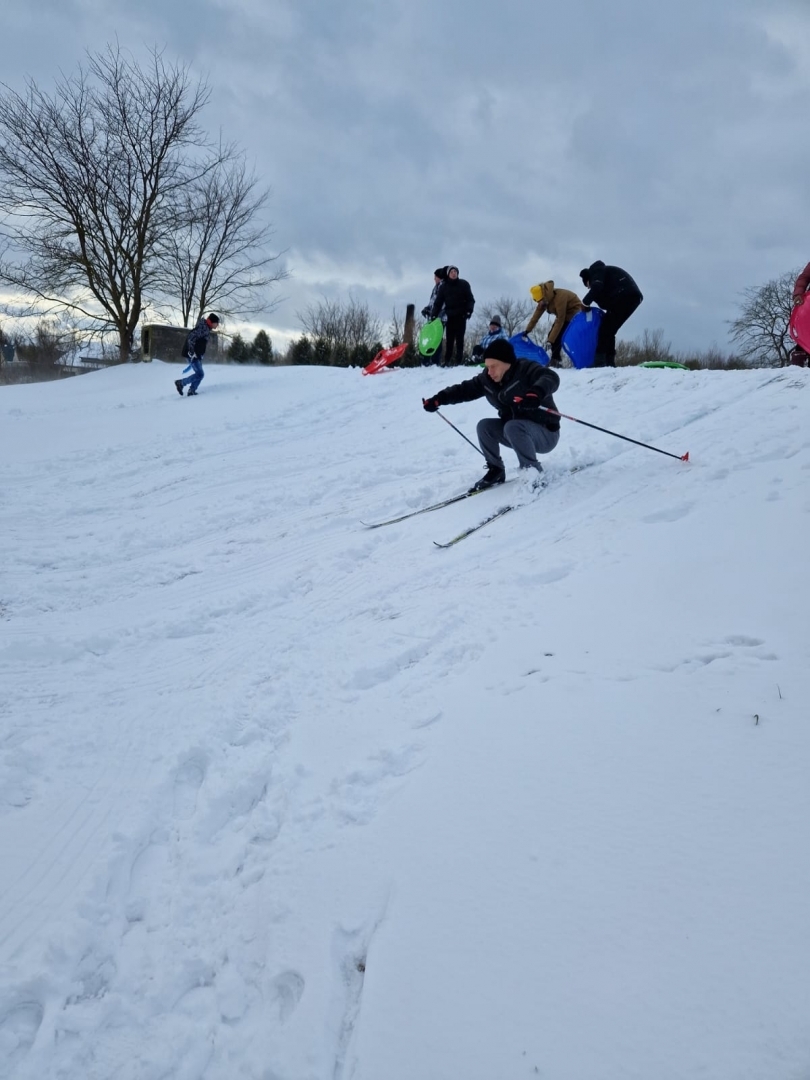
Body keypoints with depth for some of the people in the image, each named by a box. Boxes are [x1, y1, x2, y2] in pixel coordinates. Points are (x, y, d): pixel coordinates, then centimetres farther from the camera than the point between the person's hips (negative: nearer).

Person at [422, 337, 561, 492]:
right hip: (515, 432, 7)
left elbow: (551, 377, -38)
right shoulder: (487, 379, 0)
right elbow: (465, 389, 5)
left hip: (546, 434, -7)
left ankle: (534, 472, -19)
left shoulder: (526, 369, -21)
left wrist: (536, 393, -59)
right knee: (485, 426, -8)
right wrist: (437, 400, -7)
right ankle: (496, 471, 5)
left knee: (512, 427, -33)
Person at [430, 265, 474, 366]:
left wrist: (469, 310, -13)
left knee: (459, 339, -2)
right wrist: (433, 315, -4)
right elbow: (438, 302, 5)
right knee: (449, 340, -1)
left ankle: (459, 361, -3)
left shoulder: (464, 284, 3)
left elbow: (470, 299, 3)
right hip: (449, 316, 2)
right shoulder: (443, 286, 7)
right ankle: (447, 361, 0)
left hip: (461, 316, -2)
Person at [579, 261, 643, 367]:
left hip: (624, 294, -9)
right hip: (633, 296, 9)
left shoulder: (595, 271, 9)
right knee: (609, 330, 13)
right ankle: (609, 362, 9)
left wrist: (586, 302, -5)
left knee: (605, 328, -8)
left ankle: (600, 362, -15)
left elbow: (596, 287, -14)